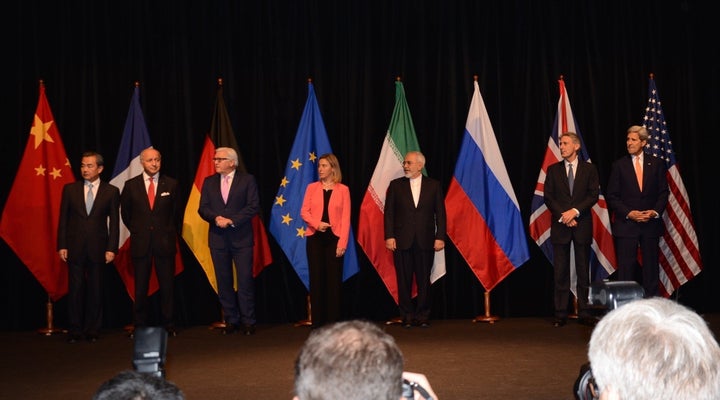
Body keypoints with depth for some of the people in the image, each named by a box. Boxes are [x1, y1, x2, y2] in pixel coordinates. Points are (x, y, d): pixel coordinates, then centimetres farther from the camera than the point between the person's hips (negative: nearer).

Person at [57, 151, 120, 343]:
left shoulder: (111, 191, 2)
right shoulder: (70, 189, 6)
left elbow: (114, 222, 1)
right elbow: (63, 219, 6)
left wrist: (112, 248, -6)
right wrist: (62, 246, -1)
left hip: (98, 247, -1)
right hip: (75, 247, 1)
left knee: (95, 290, 5)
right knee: (75, 289, 3)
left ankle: (93, 330, 14)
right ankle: (75, 330, 11)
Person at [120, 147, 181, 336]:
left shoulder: (171, 184, 2)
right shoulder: (131, 185, 3)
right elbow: (125, 212, 14)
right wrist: (136, 231, 12)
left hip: (165, 242, 0)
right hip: (140, 243, 0)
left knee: (167, 286, 3)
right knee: (140, 287, 5)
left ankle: (168, 325, 11)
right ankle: (141, 326, 14)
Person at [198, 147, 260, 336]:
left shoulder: (247, 180, 1)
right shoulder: (209, 182, 12)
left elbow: (254, 206, -6)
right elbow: (203, 208, 7)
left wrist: (231, 220, -14)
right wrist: (216, 218, -13)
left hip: (241, 237, -3)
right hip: (218, 238, 3)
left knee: (245, 281, -4)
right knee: (224, 282, 5)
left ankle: (248, 322, 3)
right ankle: (231, 321, 14)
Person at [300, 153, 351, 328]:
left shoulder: (343, 189, 2)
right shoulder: (312, 187, 7)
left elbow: (346, 217, -2)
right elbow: (304, 211, 3)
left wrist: (342, 242, -10)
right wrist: (316, 223, -16)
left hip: (334, 238, -1)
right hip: (315, 238, 2)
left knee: (334, 279, 1)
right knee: (316, 278, 3)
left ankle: (333, 321, 8)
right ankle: (317, 321, 9)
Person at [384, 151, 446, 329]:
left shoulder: (433, 185, 6)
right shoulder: (395, 185, 7)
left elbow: (440, 213, 5)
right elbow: (389, 213, 4)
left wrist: (440, 237, -3)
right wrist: (389, 236, -5)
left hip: (425, 241, 0)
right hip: (401, 240, 0)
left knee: (424, 280, 3)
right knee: (404, 281, 4)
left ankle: (422, 316, 13)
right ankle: (407, 316, 13)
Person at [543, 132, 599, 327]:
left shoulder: (589, 169, 6)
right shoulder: (553, 169, 9)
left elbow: (594, 195, -2)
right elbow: (548, 196, 3)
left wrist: (575, 211, -14)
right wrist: (563, 216, -9)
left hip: (582, 225, -1)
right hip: (560, 225, 1)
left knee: (583, 271, 3)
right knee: (560, 272, 1)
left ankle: (585, 313, 9)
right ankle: (560, 314, 5)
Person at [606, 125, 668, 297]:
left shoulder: (656, 163, 7)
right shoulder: (619, 165, 3)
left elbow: (663, 192, 7)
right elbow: (612, 196, 1)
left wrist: (655, 211, -9)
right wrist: (629, 213, -10)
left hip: (651, 223, 1)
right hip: (626, 223, -1)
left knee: (651, 266, 6)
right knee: (625, 267, -1)